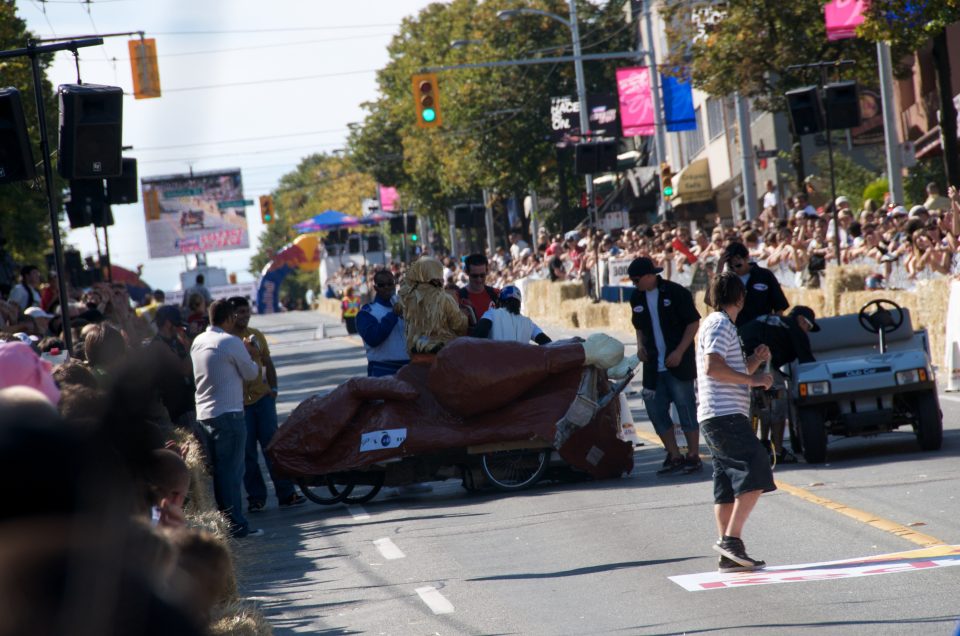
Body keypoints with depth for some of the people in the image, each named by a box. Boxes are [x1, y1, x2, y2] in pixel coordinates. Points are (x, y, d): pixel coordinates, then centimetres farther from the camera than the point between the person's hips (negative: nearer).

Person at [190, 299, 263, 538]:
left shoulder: (198, 342, 10)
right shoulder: (231, 342, -13)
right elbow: (250, 373, -3)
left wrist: (243, 354, 20)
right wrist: (250, 356, 15)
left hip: (204, 414, 8)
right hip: (228, 413, -8)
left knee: (219, 470, 12)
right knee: (231, 470, -5)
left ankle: (224, 522, 16)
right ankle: (236, 525, -4)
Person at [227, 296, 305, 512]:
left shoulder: (256, 335, 10)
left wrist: (273, 387, 7)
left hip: (262, 397, 4)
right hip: (239, 402, -4)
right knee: (248, 453, 2)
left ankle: (286, 494, 5)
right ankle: (255, 497, 9)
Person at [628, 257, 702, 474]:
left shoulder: (676, 293, -9)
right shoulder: (637, 298, 8)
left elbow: (693, 323, -7)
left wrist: (679, 352, -15)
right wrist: (640, 346, 3)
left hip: (678, 363, -6)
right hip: (653, 365, 6)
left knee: (686, 409, -2)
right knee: (655, 410, 4)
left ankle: (693, 456, 7)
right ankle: (674, 456, 13)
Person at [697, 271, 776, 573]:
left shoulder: (721, 325, 24)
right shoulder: (720, 325, -8)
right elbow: (713, 367, -22)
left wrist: (755, 361, 13)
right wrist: (754, 379, -17)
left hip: (719, 418, 10)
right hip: (725, 415, -10)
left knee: (728, 486, 8)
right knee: (755, 472, -16)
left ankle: (729, 556, 7)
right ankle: (731, 539, -20)